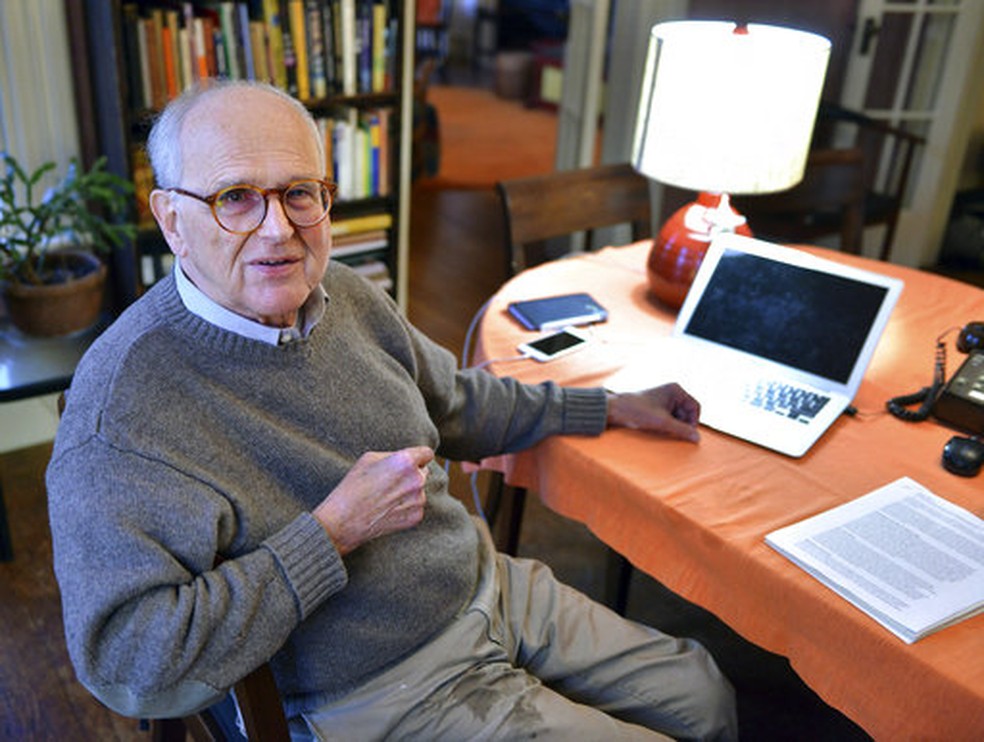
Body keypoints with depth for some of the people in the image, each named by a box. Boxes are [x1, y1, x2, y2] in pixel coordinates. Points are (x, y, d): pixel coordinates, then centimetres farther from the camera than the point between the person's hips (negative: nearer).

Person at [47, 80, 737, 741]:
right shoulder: (124, 400, -24)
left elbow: (456, 403, 16)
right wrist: (335, 529, -26)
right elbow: (131, 665, -28)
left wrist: (614, 408, 19)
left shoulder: (343, 293, -1)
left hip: (497, 590, 7)